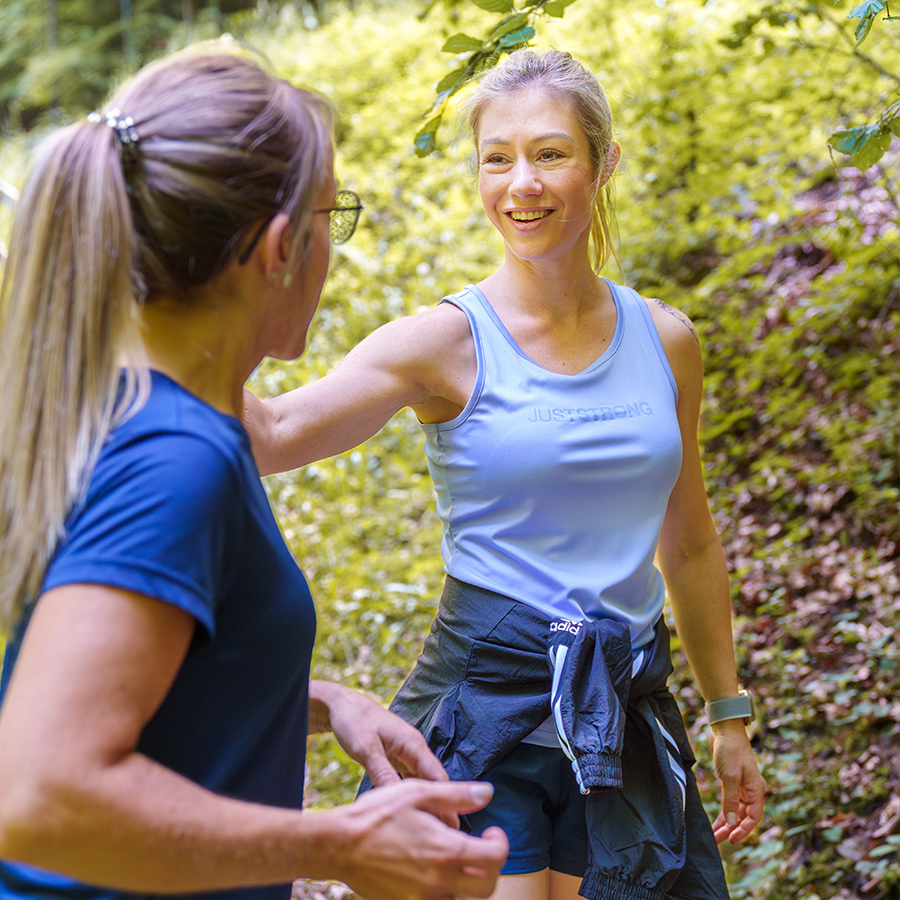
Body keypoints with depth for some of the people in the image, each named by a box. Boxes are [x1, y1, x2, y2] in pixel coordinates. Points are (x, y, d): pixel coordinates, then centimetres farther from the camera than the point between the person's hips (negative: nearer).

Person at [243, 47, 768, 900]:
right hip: (483, 706, -4)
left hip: (624, 718, 4)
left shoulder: (665, 341, 5)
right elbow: (276, 432, -22)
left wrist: (729, 716, 19)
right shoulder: (449, 342, -7)